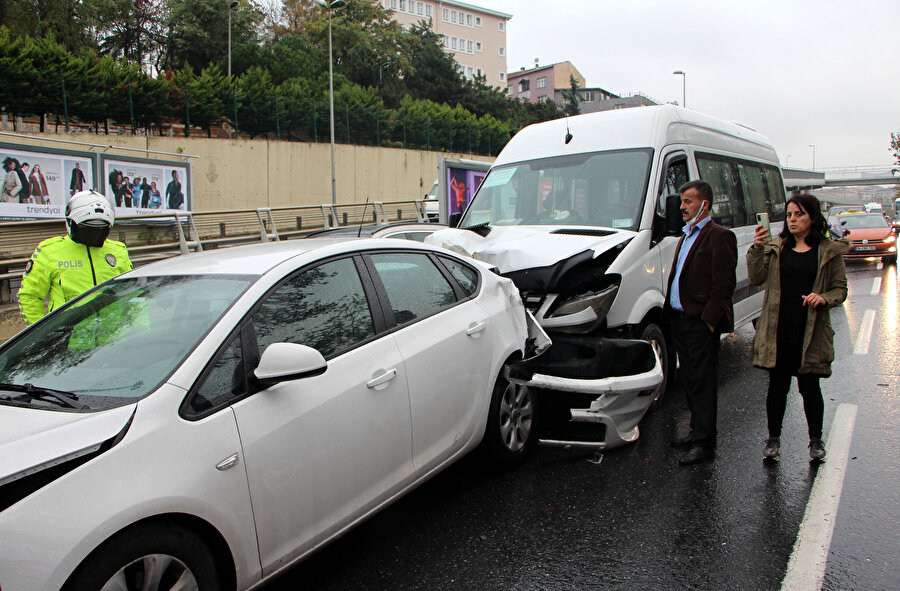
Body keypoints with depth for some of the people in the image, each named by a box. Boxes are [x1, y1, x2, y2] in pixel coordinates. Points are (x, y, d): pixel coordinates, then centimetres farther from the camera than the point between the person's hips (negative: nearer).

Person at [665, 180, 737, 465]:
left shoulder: (719, 236, -10)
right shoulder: (686, 236, 19)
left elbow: (723, 285, -15)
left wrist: (708, 319, -18)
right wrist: (671, 312, 14)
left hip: (701, 324, -9)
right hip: (679, 320, 9)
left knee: (703, 384, -2)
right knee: (691, 381, 17)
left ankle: (704, 443, 5)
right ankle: (697, 432, 29)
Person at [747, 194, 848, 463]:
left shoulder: (830, 251, 3)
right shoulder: (775, 247, 7)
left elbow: (840, 289, 5)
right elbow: (756, 279, -5)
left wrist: (823, 298, -16)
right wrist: (757, 248, -18)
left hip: (811, 332, -1)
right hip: (777, 331, 1)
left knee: (810, 386, 7)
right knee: (777, 385, 7)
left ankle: (816, 440, 25)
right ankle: (773, 438, 21)